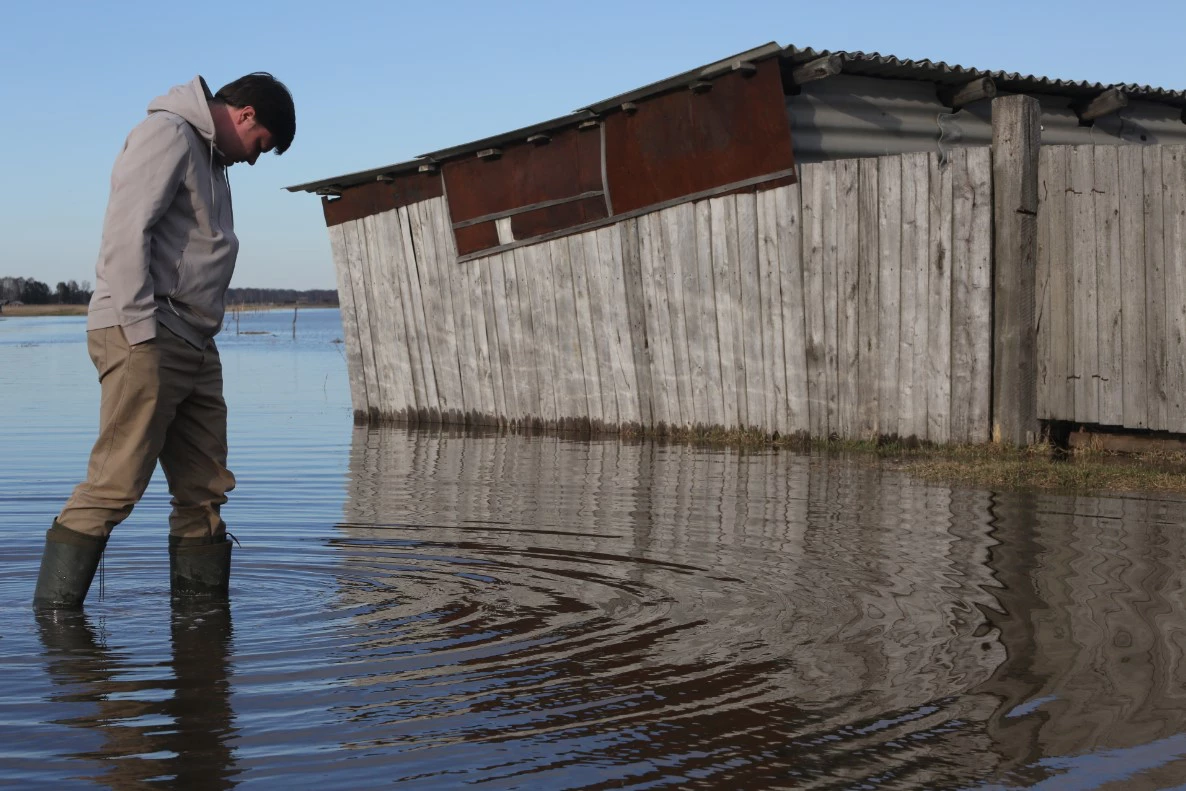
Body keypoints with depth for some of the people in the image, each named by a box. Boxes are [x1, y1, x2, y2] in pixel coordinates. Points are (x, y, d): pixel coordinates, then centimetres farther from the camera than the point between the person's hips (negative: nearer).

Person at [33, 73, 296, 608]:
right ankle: (54, 613, -9)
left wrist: (200, 336, 12)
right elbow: (126, 231, -16)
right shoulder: (168, 133, -5)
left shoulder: (210, 160, 25)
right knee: (115, 485, -13)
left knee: (205, 489, 8)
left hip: (192, 345, 10)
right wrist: (142, 330, -20)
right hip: (142, 339, -10)